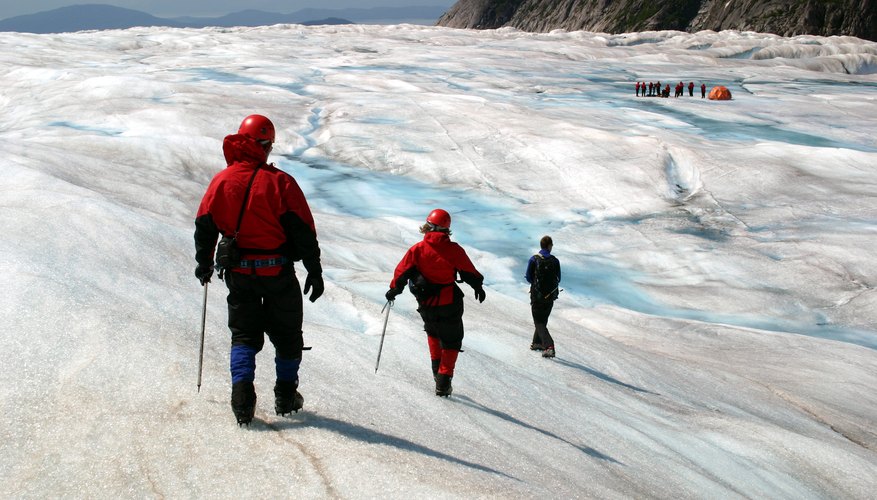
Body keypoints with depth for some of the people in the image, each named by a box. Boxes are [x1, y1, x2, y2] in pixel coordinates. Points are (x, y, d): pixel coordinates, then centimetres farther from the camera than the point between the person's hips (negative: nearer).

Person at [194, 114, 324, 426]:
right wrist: (315, 271, -3)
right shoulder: (280, 182, -11)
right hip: (278, 272, -2)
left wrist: (204, 265, 19)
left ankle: (242, 390, -7)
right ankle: (286, 397, 20)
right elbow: (303, 230, -10)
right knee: (286, 335, 14)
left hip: (238, 272, 2)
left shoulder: (221, 181, -1)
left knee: (243, 335, 12)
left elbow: (204, 225, 5)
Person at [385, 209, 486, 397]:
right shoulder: (454, 250, -10)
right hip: (450, 303, -2)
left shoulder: (418, 249, -7)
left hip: (427, 304, 2)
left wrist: (394, 289, 13)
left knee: (433, 332, 30)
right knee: (451, 342, 9)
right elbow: (469, 272, 0)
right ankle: (443, 382, 2)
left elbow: (402, 271, -3)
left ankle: (437, 366, 22)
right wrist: (478, 287, 18)